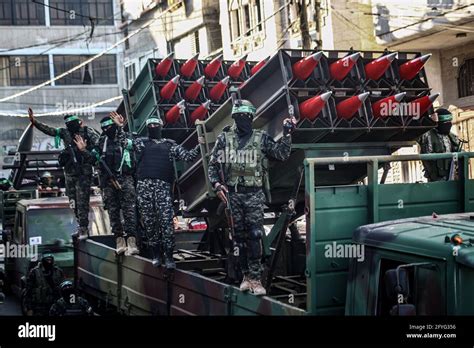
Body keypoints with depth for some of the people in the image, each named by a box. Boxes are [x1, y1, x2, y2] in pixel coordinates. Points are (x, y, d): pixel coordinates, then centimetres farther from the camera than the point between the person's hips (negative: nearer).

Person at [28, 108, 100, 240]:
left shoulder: (87, 131, -4)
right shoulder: (64, 132, 8)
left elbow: (98, 141, -14)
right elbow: (48, 130, 7)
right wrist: (34, 121, 0)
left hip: (84, 172, -5)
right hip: (70, 171, 5)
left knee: (82, 201, -8)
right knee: (73, 200, 9)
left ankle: (84, 229, -5)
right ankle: (81, 226, 19)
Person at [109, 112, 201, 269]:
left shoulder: (171, 145, 18)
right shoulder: (141, 142, 19)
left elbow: (188, 156, 13)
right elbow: (125, 143, 6)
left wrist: (199, 146, -1)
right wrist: (120, 127, -6)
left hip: (163, 186, -1)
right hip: (144, 186, 1)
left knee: (166, 221, -11)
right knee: (149, 222, 3)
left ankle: (169, 257, -7)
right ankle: (156, 255, 13)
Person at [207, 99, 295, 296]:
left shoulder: (261, 138, 5)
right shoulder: (224, 139, 5)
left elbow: (281, 154, 4)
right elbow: (212, 165, 7)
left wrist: (287, 134, -4)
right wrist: (217, 184, -7)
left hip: (254, 194, -1)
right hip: (232, 194, 1)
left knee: (255, 236, -10)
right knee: (239, 237, 6)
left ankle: (255, 278, -8)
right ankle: (246, 275, 16)